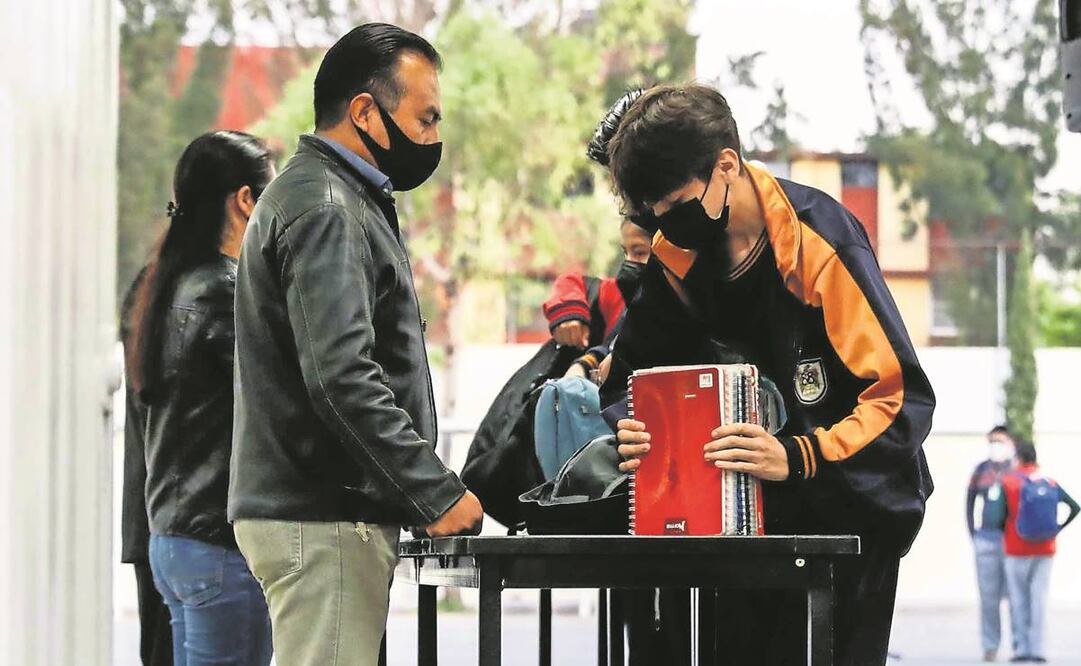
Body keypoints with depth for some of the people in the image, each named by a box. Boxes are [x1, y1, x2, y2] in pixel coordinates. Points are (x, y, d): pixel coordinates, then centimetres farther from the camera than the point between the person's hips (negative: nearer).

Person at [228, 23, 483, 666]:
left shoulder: (336, 201, 21)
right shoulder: (322, 210, -13)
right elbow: (341, 377, -23)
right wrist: (438, 493, -21)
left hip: (323, 512, 11)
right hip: (323, 519, -11)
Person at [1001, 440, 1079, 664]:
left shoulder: (1008, 482, -4)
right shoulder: (1050, 483, 6)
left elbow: (1002, 516, -8)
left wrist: (1005, 534, 11)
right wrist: (1058, 529, 7)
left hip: (1017, 550, -3)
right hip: (1044, 550, 3)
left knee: (1019, 600, 3)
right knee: (1039, 599, 3)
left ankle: (1021, 648, 1)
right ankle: (1037, 649, -1)